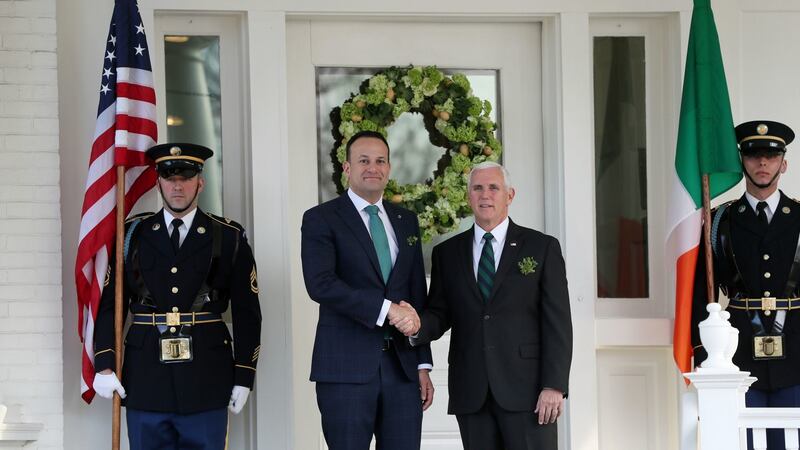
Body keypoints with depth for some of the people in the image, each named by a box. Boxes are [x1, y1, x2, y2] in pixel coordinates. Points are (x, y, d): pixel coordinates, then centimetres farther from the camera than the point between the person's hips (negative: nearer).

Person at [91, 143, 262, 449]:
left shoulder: (230, 238, 6)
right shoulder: (133, 235, 9)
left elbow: (247, 313, 5)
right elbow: (109, 303, 7)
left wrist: (243, 377, 0)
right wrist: (104, 365, -2)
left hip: (206, 381, -1)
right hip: (145, 378, 1)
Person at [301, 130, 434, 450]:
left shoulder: (406, 221, 16)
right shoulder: (321, 219, 0)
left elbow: (418, 296, 16)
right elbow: (320, 284, -15)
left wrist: (423, 364, 11)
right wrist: (387, 308, -19)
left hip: (402, 365, 4)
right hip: (346, 368, -4)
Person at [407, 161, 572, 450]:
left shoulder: (542, 247, 4)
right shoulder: (447, 253, 13)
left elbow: (557, 323, -1)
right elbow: (440, 315, 10)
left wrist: (554, 386, -10)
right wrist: (417, 326, -14)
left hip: (526, 388, -3)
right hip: (471, 393, 3)